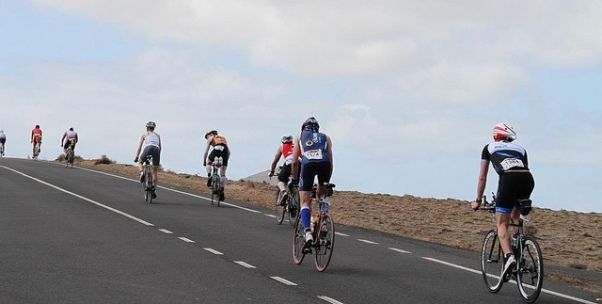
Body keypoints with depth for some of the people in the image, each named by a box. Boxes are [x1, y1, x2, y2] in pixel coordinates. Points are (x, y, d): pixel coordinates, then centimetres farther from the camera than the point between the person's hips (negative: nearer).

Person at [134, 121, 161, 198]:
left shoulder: (144, 134, 24)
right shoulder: (157, 135, 32)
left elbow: (139, 147, 20)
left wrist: (136, 157, 22)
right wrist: (158, 156, 40)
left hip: (148, 148, -2)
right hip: (156, 149, 2)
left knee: (140, 162, 26)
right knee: (155, 173, 10)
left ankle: (142, 173, -5)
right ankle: (153, 188, -2)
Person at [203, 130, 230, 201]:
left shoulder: (210, 139, 26)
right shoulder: (223, 138, 39)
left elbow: (206, 152, 22)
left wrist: (204, 162, 32)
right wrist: (225, 162, 45)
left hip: (217, 149, -4)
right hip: (225, 150, 4)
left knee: (208, 162, 28)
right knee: (223, 174, 9)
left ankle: (209, 176, 4)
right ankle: (222, 191, 0)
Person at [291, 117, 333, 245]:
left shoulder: (300, 137, 31)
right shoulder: (325, 138, 33)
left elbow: (295, 162, 25)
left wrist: (294, 179, 35)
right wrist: (328, 182, 34)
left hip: (308, 163, -1)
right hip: (324, 163, 2)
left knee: (305, 201, 2)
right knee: (322, 193, 30)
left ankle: (308, 233, -17)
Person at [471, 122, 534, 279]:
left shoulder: (489, 148, 26)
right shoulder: (520, 149, 33)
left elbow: (482, 178, 26)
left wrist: (478, 200, 35)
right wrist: (521, 196, 47)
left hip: (509, 179, -4)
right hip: (528, 179, 4)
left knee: (501, 224, -2)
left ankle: (509, 256, -21)